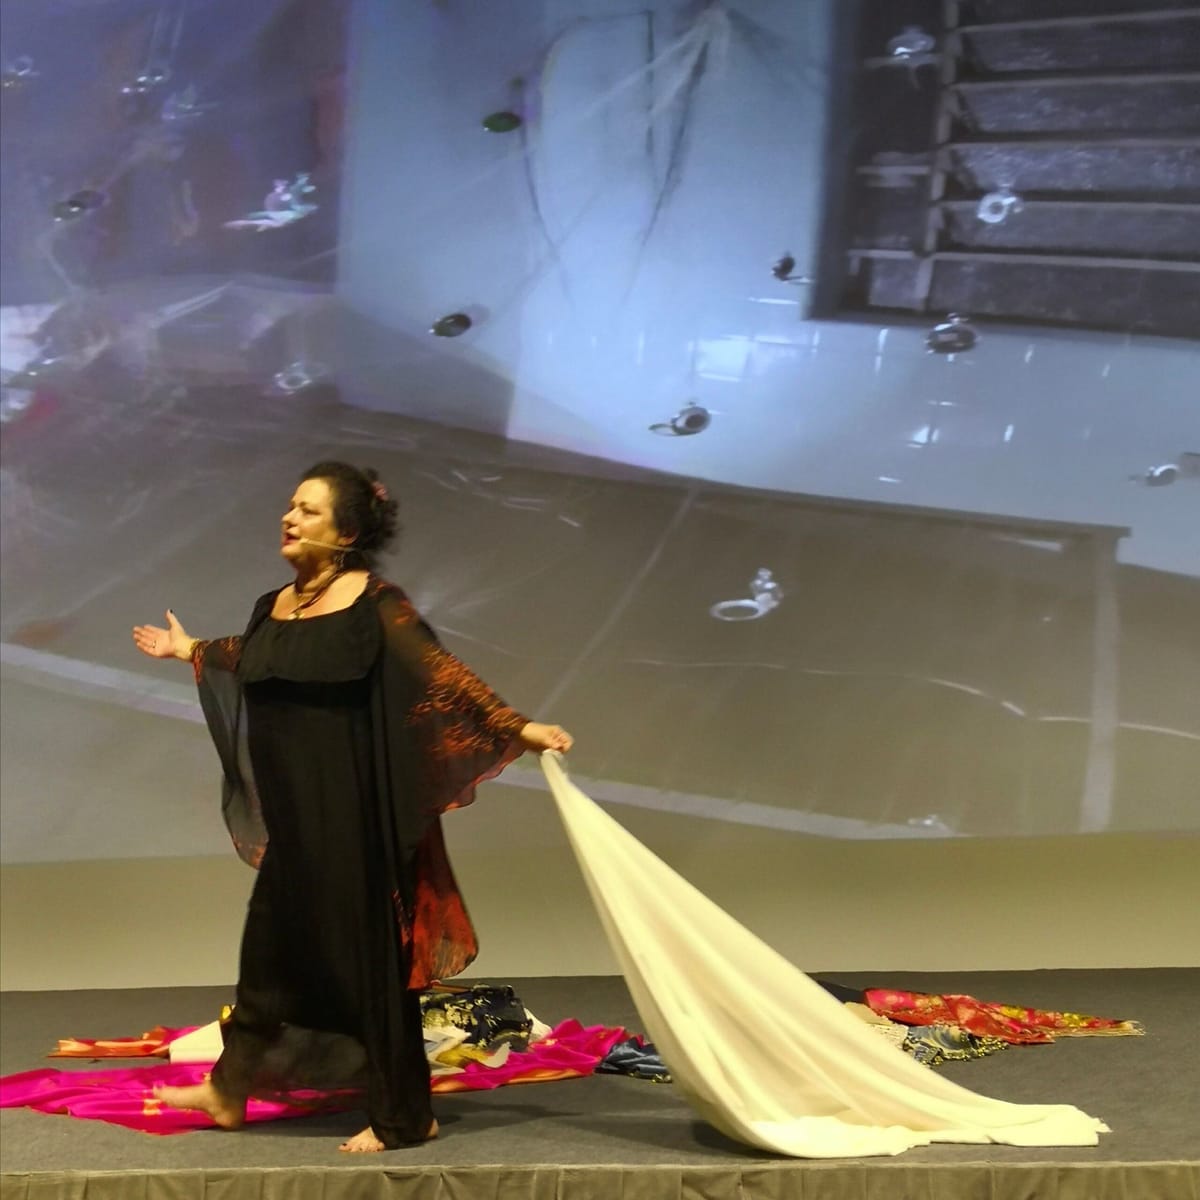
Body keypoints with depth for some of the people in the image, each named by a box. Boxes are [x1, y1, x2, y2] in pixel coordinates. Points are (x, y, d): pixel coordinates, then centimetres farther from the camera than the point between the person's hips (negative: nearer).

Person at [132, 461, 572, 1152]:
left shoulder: (375, 605, -13)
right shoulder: (275, 606, 8)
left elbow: (441, 674, -18)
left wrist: (517, 727, -26)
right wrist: (189, 649, 44)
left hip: (353, 818, -6)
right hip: (294, 823, 7)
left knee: (367, 952, 1)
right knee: (273, 945, 15)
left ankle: (403, 1117, 12)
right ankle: (231, 1089, 29)